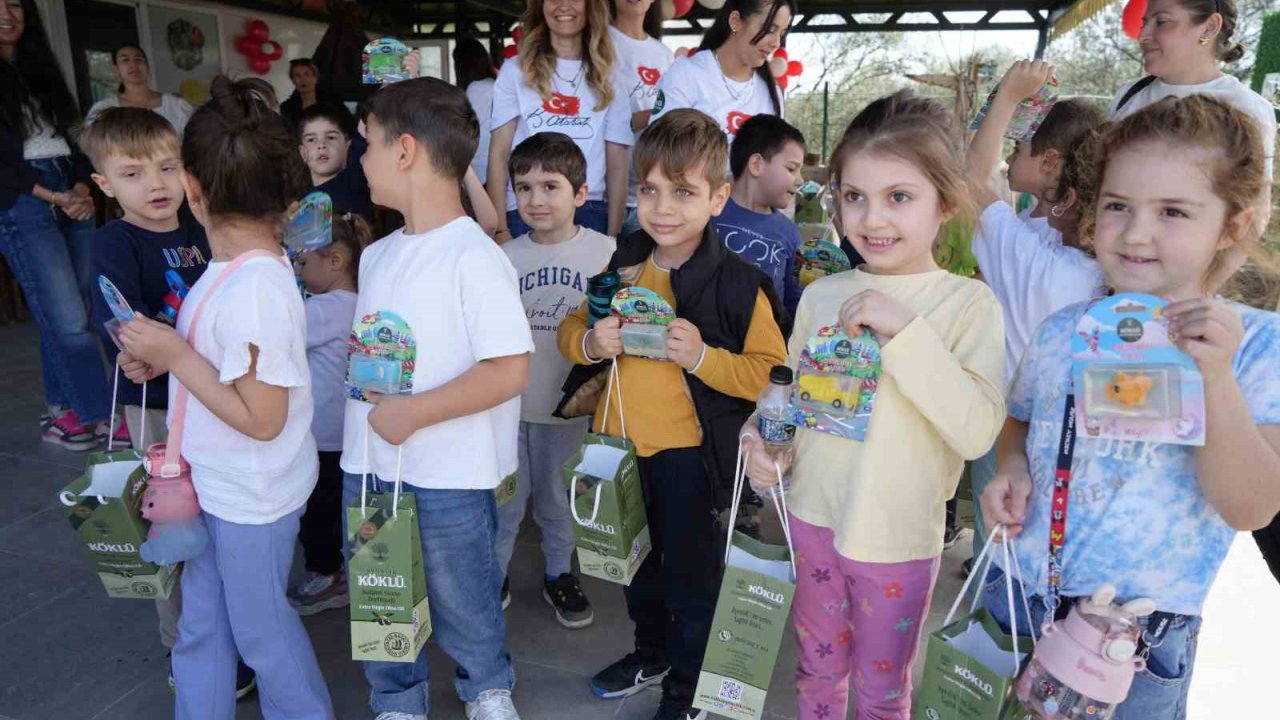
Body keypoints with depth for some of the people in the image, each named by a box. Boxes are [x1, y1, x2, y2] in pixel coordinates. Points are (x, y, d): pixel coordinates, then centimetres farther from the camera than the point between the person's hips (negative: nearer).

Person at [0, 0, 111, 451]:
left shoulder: (40, 68, 18)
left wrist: (83, 187, -1)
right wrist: (54, 197, -11)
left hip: (73, 195, 6)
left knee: (62, 317, 6)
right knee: (70, 322, -8)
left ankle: (61, 411, 16)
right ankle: (108, 416, -2)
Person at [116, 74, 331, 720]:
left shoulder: (254, 289, -29)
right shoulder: (236, 264, -1)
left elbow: (261, 418, -26)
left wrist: (176, 356, -23)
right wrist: (164, 358, 0)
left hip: (251, 497, -8)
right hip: (214, 484, 8)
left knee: (261, 631, 15)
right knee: (200, 628, 24)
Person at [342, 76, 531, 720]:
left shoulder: (474, 257, -17)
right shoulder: (377, 255, 8)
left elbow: (510, 371, -22)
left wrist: (413, 412, -23)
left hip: (447, 476, -7)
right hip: (367, 464, 7)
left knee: (461, 598, 14)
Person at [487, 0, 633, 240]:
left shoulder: (607, 77, 11)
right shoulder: (515, 71, 8)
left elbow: (617, 165, 8)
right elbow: (498, 153, 3)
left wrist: (613, 235, 0)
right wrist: (500, 229, -6)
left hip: (590, 214, 1)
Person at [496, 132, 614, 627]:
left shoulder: (605, 252, -6)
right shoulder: (505, 257, 0)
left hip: (571, 401, -1)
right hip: (510, 401, 1)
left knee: (558, 496, 15)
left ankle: (559, 574, 36)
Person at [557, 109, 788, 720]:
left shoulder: (737, 282, -14)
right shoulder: (620, 265, 1)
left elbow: (769, 372, -15)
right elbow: (571, 331, 8)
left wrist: (703, 356, -28)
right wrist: (590, 343, -14)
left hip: (688, 448, -5)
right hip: (620, 440, 6)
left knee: (690, 570, 12)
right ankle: (650, 651, 50)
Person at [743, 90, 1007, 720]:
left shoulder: (969, 303, -11)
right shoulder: (822, 295, -1)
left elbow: (978, 431, -21)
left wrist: (903, 330, -27)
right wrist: (766, 444, -9)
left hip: (898, 536, -3)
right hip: (813, 515, 3)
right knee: (816, 668, 22)